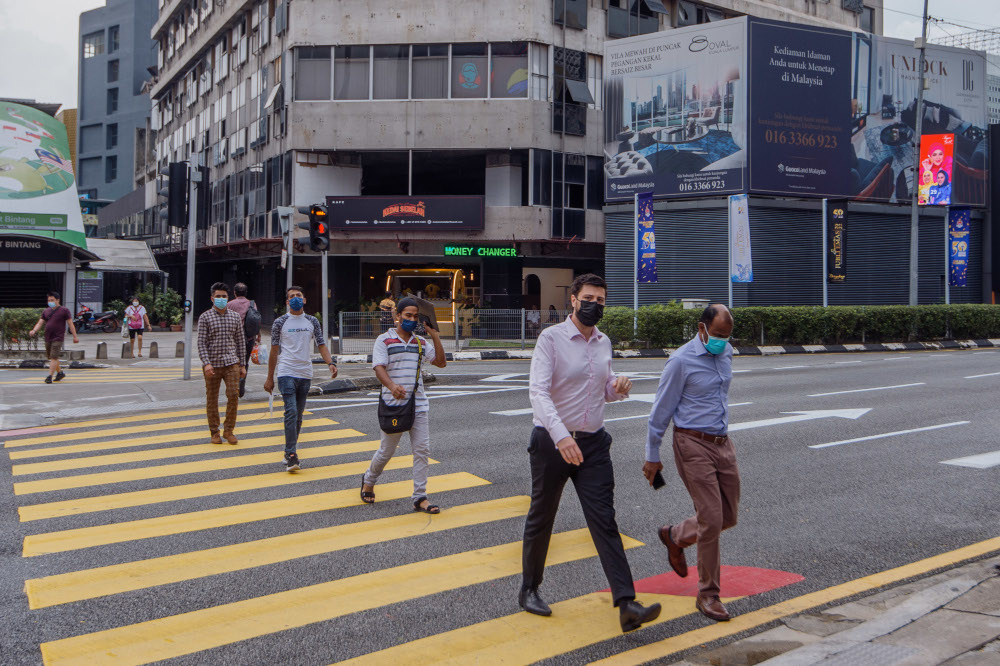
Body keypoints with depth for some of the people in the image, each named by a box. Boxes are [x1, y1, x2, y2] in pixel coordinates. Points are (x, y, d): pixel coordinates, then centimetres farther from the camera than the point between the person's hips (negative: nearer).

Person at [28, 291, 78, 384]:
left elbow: (70, 324, -5)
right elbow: (40, 322, 6)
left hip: (58, 338, -7)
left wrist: (75, 336, -8)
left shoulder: (64, 310, -4)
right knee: (51, 357, 16)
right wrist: (34, 330, -14)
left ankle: (50, 377, -15)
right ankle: (60, 373, 33)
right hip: (48, 338, 7)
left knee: (53, 357, -13)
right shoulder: (46, 311, 12)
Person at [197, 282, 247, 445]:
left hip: (231, 363, 2)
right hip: (212, 364, -2)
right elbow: (201, 342, -6)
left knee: (233, 395, -8)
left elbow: (240, 341, 13)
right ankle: (214, 432, 17)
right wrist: (206, 363, -18)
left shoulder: (235, 317, 9)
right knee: (212, 399, 4)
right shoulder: (205, 317, 0)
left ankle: (228, 430, 6)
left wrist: (242, 365, 10)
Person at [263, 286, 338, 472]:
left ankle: (290, 451, 19)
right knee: (291, 412, -15)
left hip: (305, 374, 4)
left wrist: (330, 363, -12)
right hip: (286, 373, -4)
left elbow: (321, 345, 6)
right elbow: (274, 351, 4)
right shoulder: (280, 322, 2)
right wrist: (269, 378, 4)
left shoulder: (312, 321, 11)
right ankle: (291, 455, -15)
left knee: (299, 415, 8)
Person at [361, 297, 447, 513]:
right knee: (386, 450, 6)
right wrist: (391, 386, -33)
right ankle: (369, 481, 34)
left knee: (422, 450, -2)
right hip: (393, 405, -4)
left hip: (418, 404, 4)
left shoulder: (420, 342, 14)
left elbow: (441, 362, 8)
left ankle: (420, 497, 3)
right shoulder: (384, 340, -1)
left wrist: (435, 336, 0)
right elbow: (379, 368, -13)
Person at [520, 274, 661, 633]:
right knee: (541, 519, 11)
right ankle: (529, 590, 30)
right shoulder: (551, 338, -10)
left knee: (604, 521, -4)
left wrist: (618, 388, -5)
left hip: (593, 443, 4)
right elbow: (538, 391, -21)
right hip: (552, 442, -4)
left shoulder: (604, 343, 9)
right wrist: (561, 436, -35)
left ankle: (626, 604, -10)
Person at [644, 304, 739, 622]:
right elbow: (661, 410, -7)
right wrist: (652, 456, -3)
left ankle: (675, 536, 36)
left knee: (729, 516, 10)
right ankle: (708, 594, 5)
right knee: (711, 519, -9)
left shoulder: (726, 353, 9)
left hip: (723, 444, 7)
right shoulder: (681, 361, -12)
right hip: (693, 445, -7)